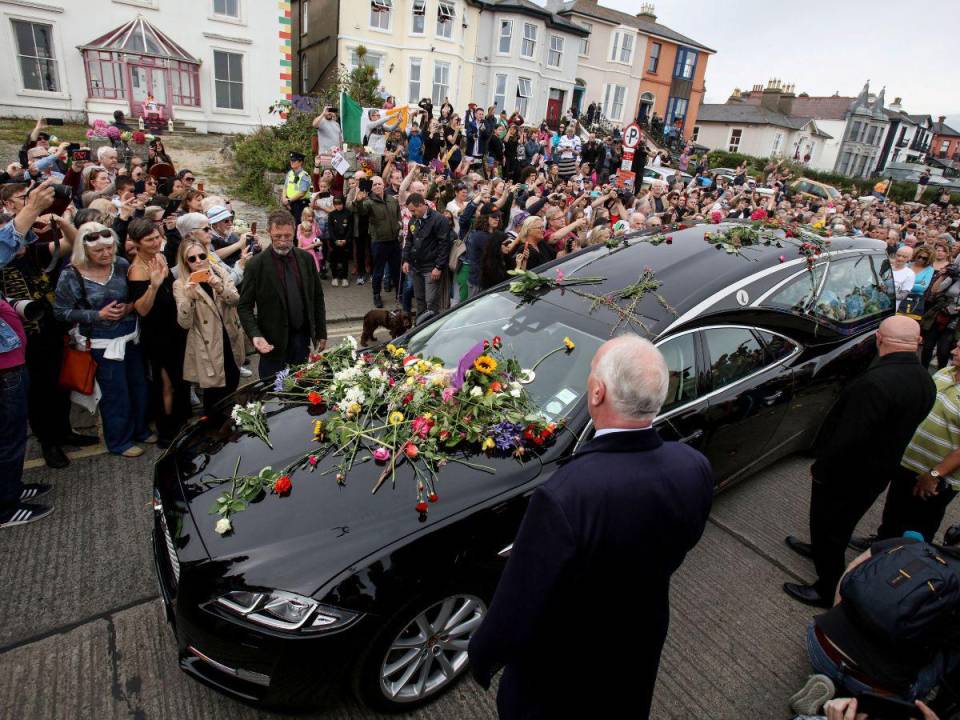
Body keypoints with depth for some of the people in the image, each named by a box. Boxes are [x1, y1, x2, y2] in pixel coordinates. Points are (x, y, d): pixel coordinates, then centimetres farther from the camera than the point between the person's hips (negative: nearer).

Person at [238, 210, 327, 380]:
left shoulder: (306, 258, 2)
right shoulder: (256, 265, -9)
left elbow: (317, 297, 9)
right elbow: (244, 307, -6)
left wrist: (321, 333, 8)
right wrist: (255, 335, -21)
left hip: (302, 337, 3)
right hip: (273, 341, -3)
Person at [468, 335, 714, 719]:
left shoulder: (563, 498, -42)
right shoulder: (695, 469, -22)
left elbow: (514, 619, -31)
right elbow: (675, 551, -2)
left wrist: (481, 655, -10)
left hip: (559, 679, -4)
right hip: (639, 655, 5)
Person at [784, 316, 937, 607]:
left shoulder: (876, 383, -34)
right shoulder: (926, 383, -4)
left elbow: (848, 439, -31)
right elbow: (902, 429, 7)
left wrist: (820, 469, -15)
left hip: (846, 474, -8)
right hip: (878, 474, 8)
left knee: (828, 528, 11)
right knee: (843, 525, 30)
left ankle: (828, 590, 27)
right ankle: (821, 550, 53)